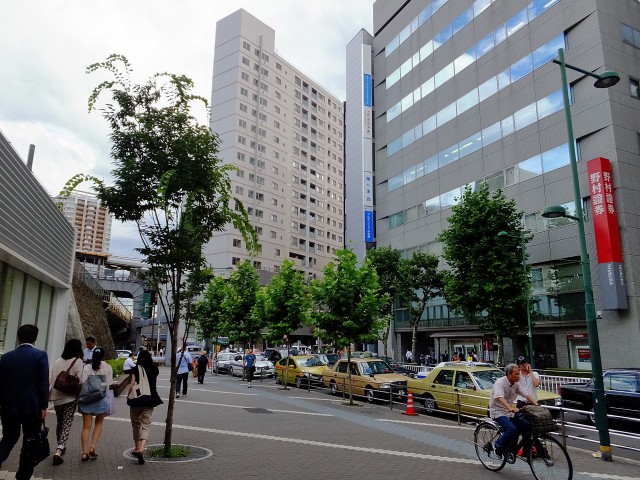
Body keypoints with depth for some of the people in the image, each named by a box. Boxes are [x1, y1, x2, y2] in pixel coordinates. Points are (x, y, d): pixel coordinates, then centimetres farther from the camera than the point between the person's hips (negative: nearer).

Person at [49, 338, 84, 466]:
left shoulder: (57, 361, 4)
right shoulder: (78, 362, -10)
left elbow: (49, 379, 2)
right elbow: (80, 380, -15)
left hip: (57, 397, 5)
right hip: (70, 397, -5)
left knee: (59, 423, 21)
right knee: (67, 424, 1)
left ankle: (60, 447, 35)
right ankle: (58, 451, -12)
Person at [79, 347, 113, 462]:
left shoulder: (87, 368, -5)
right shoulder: (108, 368, -5)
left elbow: (82, 384, -8)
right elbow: (109, 384, -5)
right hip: (102, 399, 0)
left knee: (86, 427, 8)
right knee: (99, 423, 19)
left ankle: (85, 452, 2)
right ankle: (92, 447, 7)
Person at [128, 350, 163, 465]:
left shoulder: (136, 369, -6)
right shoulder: (154, 369, 2)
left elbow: (132, 385, -12)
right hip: (150, 401, 1)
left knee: (136, 425, 18)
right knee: (146, 425, 1)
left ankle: (137, 448, 31)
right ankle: (142, 447, -21)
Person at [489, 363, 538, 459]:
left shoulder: (516, 384, 5)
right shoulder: (500, 383, -20)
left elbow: (526, 395, 6)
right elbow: (500, 398, -35)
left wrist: (536, 404, -11)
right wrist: (510, 408, -49)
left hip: (510, 412, 8)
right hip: (498, 412, -8)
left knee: (526, 426, -6)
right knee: (512, 429, -28)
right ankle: (499, 446, -3)